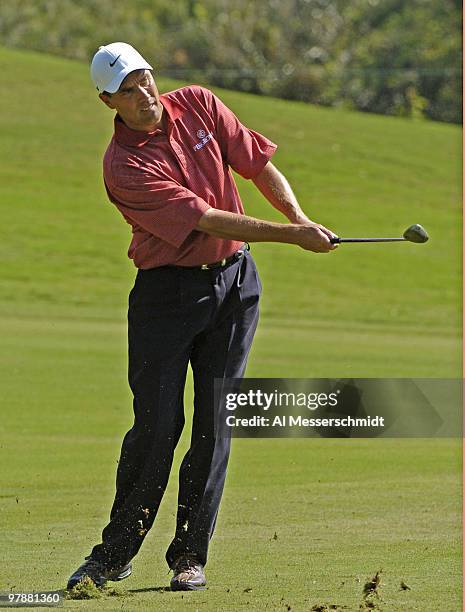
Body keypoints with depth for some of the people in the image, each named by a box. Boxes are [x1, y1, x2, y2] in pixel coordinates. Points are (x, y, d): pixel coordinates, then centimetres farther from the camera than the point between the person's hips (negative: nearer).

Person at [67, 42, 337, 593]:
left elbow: (259, 164, 7)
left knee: (215, 423, 0)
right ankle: (115, 552, 7)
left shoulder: (199, 106, -1)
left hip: (235, 282, 4)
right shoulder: (123, 167, -18)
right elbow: (204, 218, -22)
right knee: (157, 427, -7)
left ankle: (190, 555, 7)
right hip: (166, 292, -4)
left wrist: (300, 217, -8)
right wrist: (288, 236, -25)